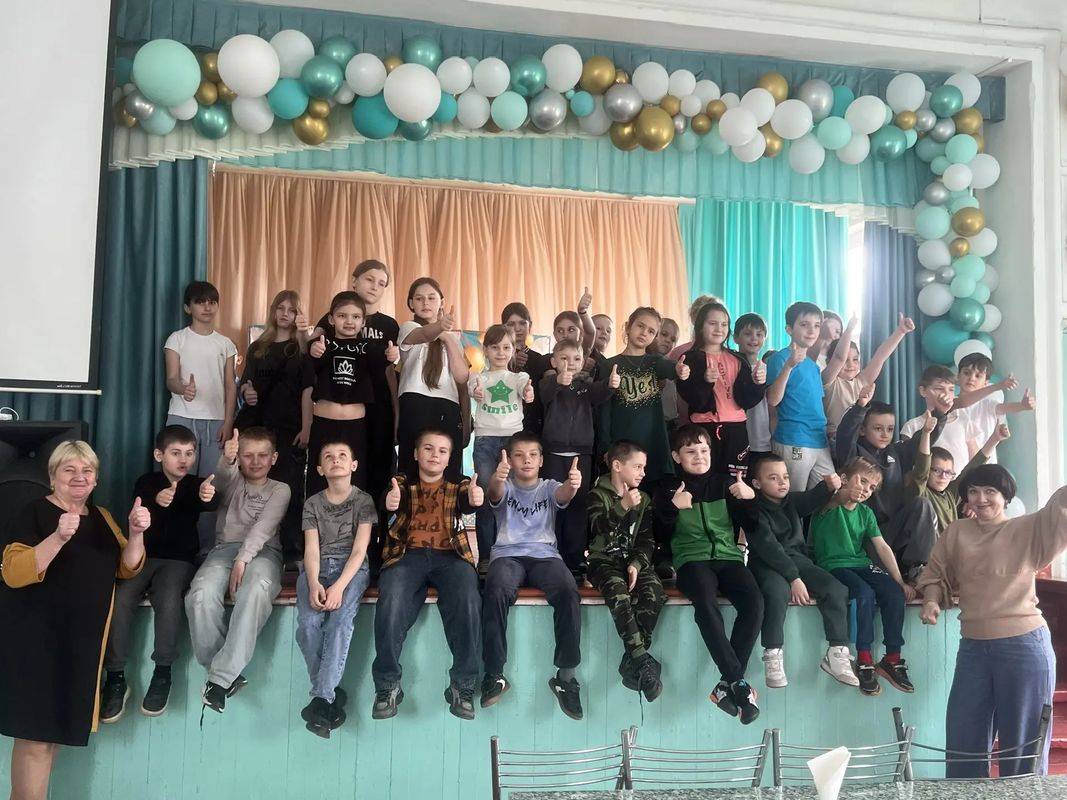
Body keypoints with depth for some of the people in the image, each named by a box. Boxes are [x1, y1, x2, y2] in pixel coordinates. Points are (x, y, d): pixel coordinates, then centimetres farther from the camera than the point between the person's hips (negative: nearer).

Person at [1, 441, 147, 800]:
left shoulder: (100, 516, 12)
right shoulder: (33, 513, -7)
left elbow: (127, 568, 7)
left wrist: (136, 533, -12)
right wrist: (59, 537, -32)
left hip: (81, 640, 6)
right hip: (34, 637, -6)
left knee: (55, 728, 13)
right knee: (35, 733, -5)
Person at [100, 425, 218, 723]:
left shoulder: (196, 485, 3)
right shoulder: (146, 483, 6)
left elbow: (210, 505, -20)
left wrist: (207, 496, -47)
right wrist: (156, 502, -32)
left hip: (178, 559, -1)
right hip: (141, 556, 1)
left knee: (169, 600, -30)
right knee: (118, 599, -25)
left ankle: (162, 673, -16)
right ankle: (116, 677, -15)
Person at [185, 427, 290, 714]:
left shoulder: (280, 490, 14)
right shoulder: (232, 481, 20)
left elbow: (264, 527, -4)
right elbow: (222, 476, -8)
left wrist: (243, 558, -21)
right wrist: (227, 459, -34)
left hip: (263, 551, -2)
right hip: (225, 548, 2)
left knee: (256, 590, -38)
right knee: (201, 595, -32)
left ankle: (221, 676, -35)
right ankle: (228, 675, -19)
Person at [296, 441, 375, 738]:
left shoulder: (363, 500, 4)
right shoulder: (312, 503, 11)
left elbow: (359, 549, -5)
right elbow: (311, 549, 0)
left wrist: (339, 586, -21)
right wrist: (314, 584, -21)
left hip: (352, 567, -2)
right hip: (317, 567, 2)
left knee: (341, 619, -31)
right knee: (308, 623, -27)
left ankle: (322, 698, -32)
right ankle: (333, 694, -15)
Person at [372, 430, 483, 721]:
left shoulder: (459, 485, 18)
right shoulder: (401, 483, 17)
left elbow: (465, 503, -6)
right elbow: (391, 499, -7)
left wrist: (474, 499, -33)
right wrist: (389, 502, -34)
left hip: (450, 555, 1)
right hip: (408, 554, 0)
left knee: (467, 603, -30)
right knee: (390, 604, -30)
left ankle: (462, 685, -18)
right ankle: (387, 685, -14)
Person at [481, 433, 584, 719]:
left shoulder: (549, 487, 14)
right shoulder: (505, 487, 11)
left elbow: (563, 495, -11)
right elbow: (494, 492, -15)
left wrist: (573, 485, -38)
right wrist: (497, 477, -42)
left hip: (545, 555, 1)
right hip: (508, 555, -1)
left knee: (569, 593, -30)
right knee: (496, 592, -34)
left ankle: (565, 675, -20)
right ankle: (494, 674, -22)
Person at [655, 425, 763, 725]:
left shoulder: (725, 484, 15)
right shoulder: (670, 489, 11)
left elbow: (750, 526, 12)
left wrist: (750, 499, -6)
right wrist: (672, 508, -13)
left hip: (728, 557, 2)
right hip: (692, 560, -2)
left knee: (754, 603, -28)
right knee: (706, 602, -35)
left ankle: (728, 683, -21)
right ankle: (738, 681, -30)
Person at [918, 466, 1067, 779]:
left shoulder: (1028, 529, -2)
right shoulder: (955, 533, 7)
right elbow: (936, 575, 12)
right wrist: (931, 601, -6)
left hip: (1024, 645, -4)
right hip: (972, 647, 4)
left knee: (1024, 740, 8)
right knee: (963, 740, 12)